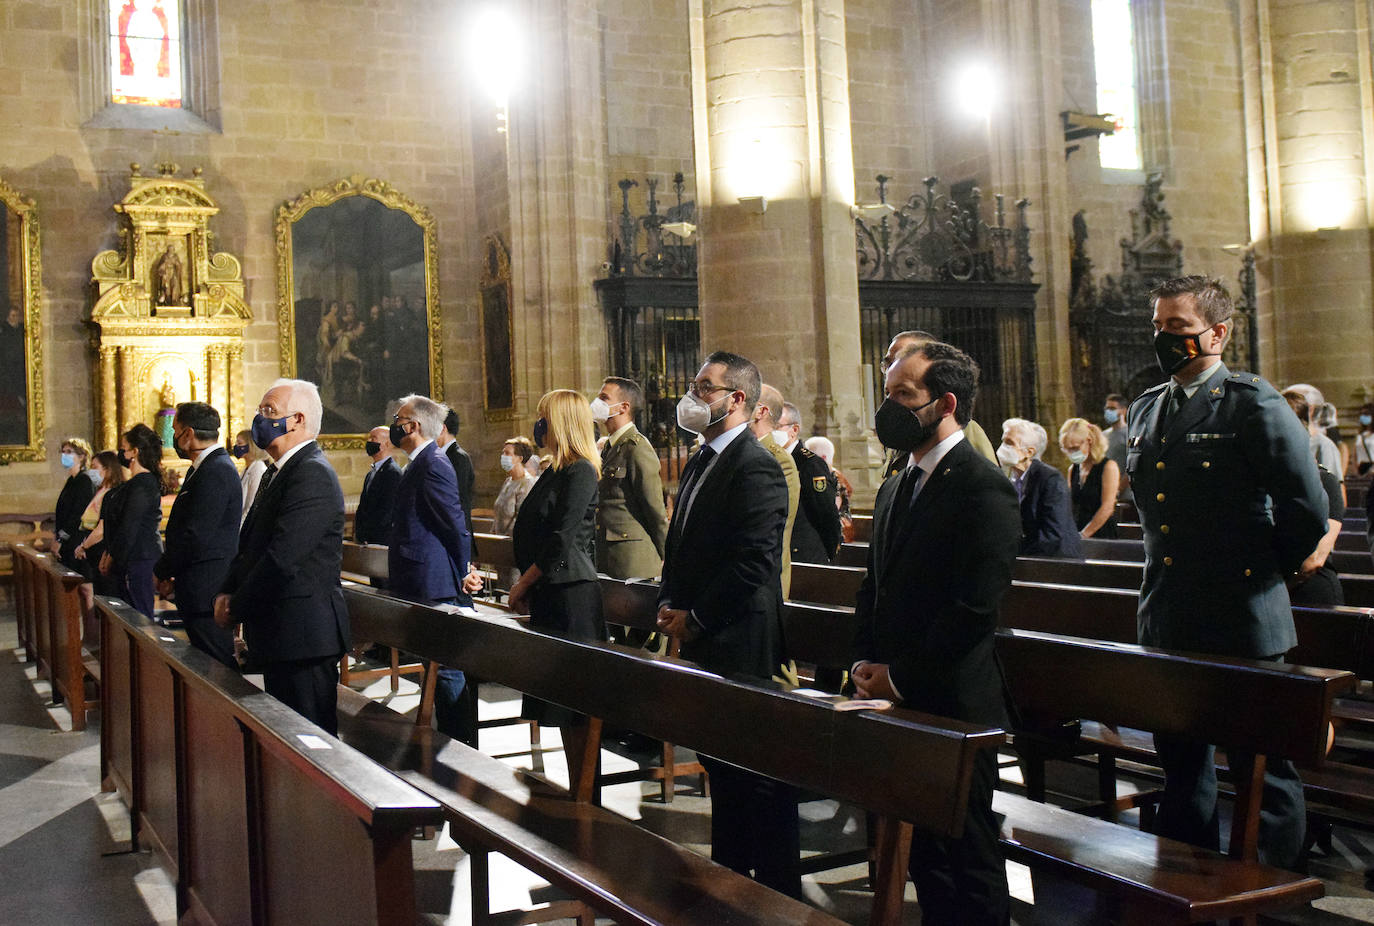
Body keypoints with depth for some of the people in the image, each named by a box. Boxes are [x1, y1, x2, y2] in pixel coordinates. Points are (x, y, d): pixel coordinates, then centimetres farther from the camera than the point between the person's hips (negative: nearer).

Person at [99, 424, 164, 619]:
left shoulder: (141, 485, -16)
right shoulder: (145, 482, 15)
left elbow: (129, 529, -17)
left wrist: (112, 559, -10)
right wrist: (108, 553, 16)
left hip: (138, 561, -10)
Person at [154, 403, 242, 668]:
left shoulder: (216, 472, -16)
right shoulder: (209, 467, 16)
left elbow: (195, 536, -19)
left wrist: (162, 573, -6)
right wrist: (173, 576, 12)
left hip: (207, 594, -10)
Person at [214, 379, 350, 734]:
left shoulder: (313, 474, -16)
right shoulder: (275, 474, 18)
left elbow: (283, 556, -22)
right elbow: (249, 543, 19)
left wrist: (236, 608, -11)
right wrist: (228, 592, 2)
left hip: (303, 636, -10)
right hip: (280, 637, 10)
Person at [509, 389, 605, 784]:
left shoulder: (580, 472, -12)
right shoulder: (556, 471, 15)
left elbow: (562, 541, -17)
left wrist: (523, 585, -10)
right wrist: (524, 583, 7)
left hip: (571, 596, -9)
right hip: (549, 596, 10)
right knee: (562, 699, 12)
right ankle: (576, 790, 19)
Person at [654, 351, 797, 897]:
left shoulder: (755, 468, -16)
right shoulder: (700, 463, 15)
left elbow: (752, 564, -22)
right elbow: (679, 545, 21)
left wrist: (695, 619, -15)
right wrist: (669, 604, 6)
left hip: (741, 647, -10)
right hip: (703, 647, 10)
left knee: (758, 774, 0)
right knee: (719, 761, 19)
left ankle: (778, 888, 12)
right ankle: (729, 872, 32)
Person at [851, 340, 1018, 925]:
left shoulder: (983, 488, -13)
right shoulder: (895, 488, 15)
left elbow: (974, 608, -19)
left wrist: (900, 677, -14)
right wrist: (865, 663, 5)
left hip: (953, 704, -8)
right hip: (897, 702, 8)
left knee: (969, 861, 2)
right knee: (924, 854, 16)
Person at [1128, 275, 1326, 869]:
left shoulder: (1255, 404, -11)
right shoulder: (1145, 409, 11)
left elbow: (1307, 511, -12)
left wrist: (1264, 572, 0)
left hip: (1241, 625, -7)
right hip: (1166, 620, 7)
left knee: (1261, 771, 4)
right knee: (1180, 765, 17)